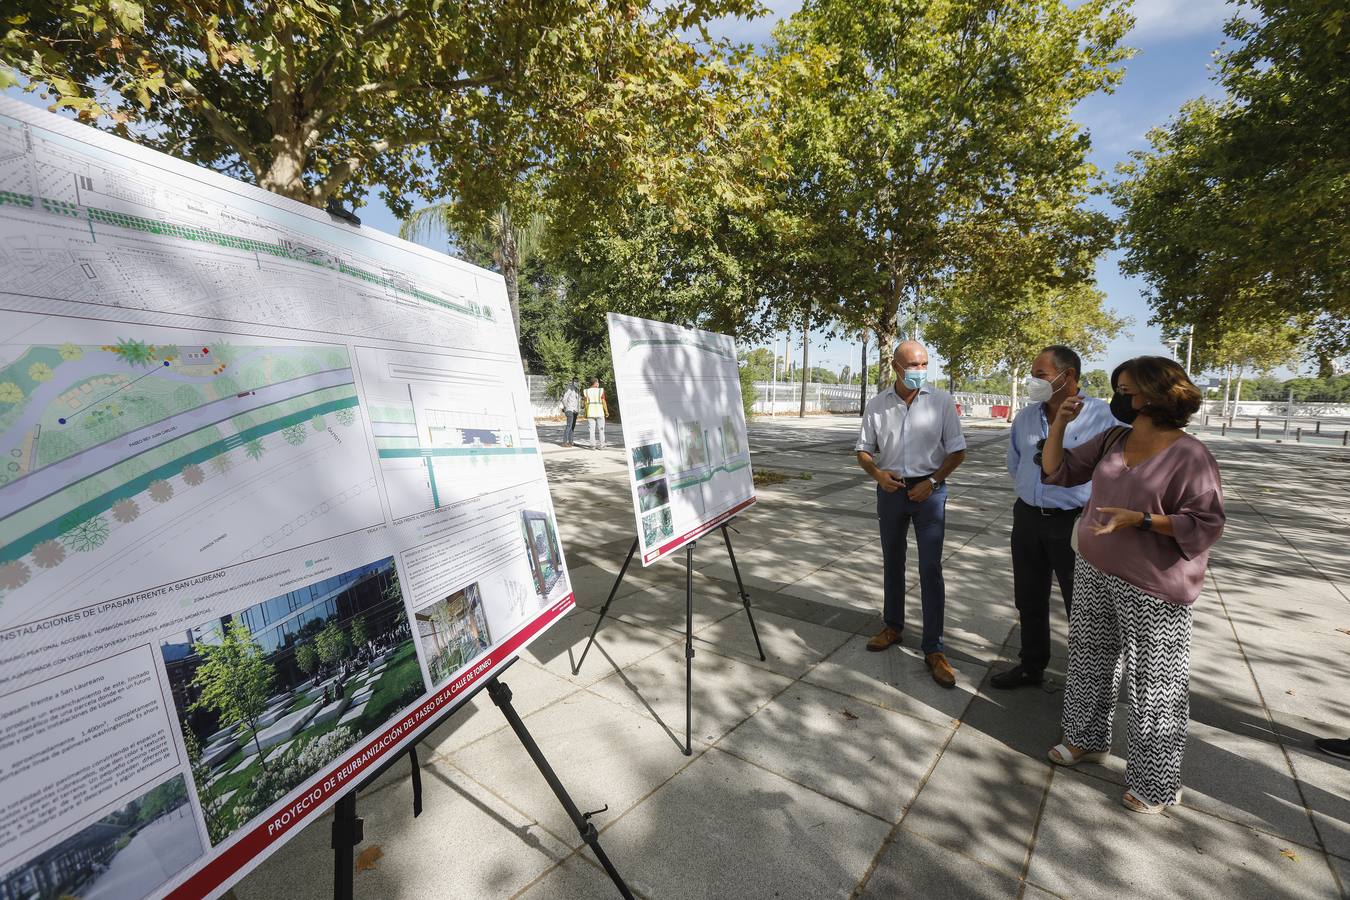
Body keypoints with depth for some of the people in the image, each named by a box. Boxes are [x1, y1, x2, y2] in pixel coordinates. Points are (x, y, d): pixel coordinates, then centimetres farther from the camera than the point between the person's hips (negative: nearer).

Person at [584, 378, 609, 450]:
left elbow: (586, 403, -1)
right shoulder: (601, 390, -5)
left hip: (590, 413, 2)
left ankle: (593, 445, 1)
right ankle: (601, 445, 5)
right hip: (600, 413, -2)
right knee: (601, 429, 6)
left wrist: (585, 413, 5)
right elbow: (604, 402, -7)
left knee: (592, 429, 4)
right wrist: (606, 412, 1)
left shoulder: (587, 391, 0)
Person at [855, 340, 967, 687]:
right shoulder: (877, 405, -1)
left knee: (930, 570, -2)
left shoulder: (942, 401, -5)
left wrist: (931, 481, -12)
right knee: (892, 562, 15)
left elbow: (957, 451, 0)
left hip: (929, 490, -2)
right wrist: (878, 474, -13)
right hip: (891, 490, 3)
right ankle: (893, 627, 33)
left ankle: (934, 649, 8)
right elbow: (864, 451, 6)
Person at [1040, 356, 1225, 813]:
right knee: (1089, 662, 20)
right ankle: (1087, 738, 40)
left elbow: (1207, 523, -15)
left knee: (1152, 686, 7)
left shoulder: (1189, 455, -16)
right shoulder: (1110, 441, 2)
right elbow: (1057, 471, 7)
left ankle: (1156, 783, 25)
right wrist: (1060, 422, -3)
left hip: (1151, 591, -6)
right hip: (1094, 574, 7)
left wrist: (1139, 519, -26)